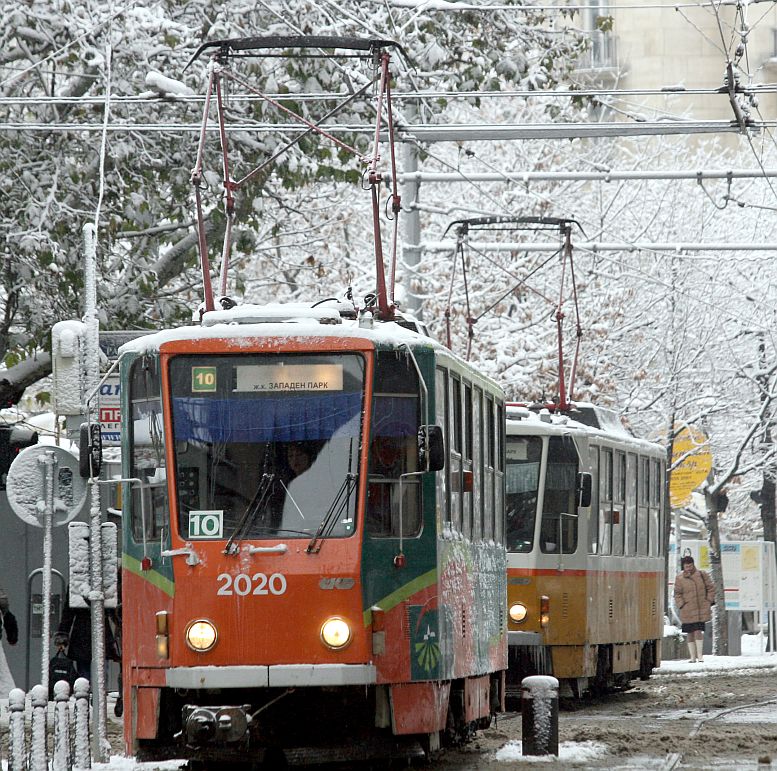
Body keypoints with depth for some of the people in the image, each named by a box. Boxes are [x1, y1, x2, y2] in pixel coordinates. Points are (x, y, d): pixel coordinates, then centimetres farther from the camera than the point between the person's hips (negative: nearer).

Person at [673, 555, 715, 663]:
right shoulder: (680, 579, 3)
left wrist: (709, 601, 1)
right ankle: (693, 656, 12)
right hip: (687, 611, 1)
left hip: (701, 609, -1)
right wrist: (682, 605, -5)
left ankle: (699, 654, -3)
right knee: (690, 633, 5)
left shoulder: (702, 575, 4)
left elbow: (711, 588, 10)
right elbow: (677, 594, 7)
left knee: (698, 630, -12)